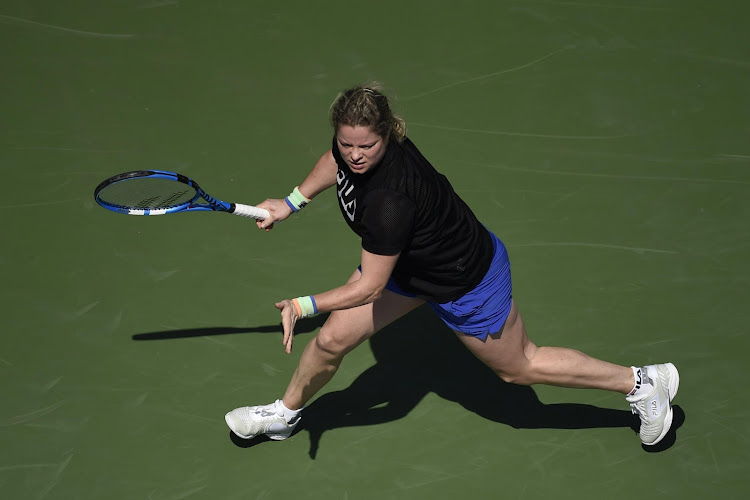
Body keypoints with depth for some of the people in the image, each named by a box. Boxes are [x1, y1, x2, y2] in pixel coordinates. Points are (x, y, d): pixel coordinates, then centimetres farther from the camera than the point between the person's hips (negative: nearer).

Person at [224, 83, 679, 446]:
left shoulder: (388, 199, -42)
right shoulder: (354, 141, -19)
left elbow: (369, 288, -31)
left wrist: (302, 306, -23)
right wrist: (292, 202, 9)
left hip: (466, 281, -7)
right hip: (410, 265, 7)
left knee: (519, 367, 15)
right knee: (332, 340, 7)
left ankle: (643, 381, 31)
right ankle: (287, 413, 36)